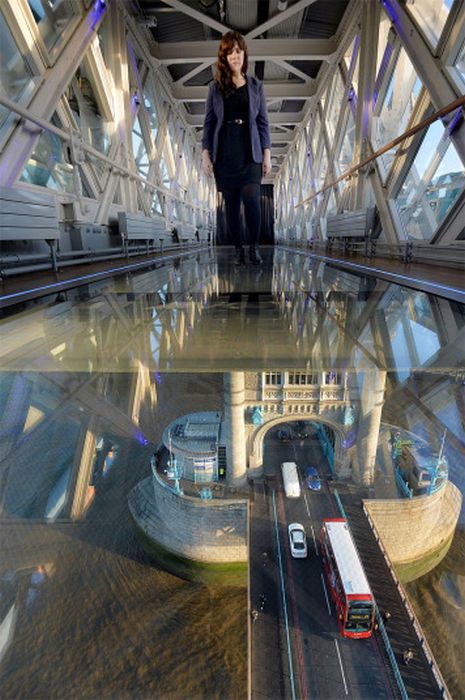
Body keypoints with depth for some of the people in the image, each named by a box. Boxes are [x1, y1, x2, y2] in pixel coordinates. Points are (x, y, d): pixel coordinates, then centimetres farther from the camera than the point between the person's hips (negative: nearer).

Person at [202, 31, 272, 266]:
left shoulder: (255, 86, 9)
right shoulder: (216, 87, 7)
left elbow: (263, 122, 8)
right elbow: (208, 122, 6)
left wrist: (267, 154, 0)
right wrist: (205, 155, -2)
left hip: (250, 153, 0)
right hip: (224, 154, 1)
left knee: (251, 200, -16)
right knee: (231, 203, 1)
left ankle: (254, 246, 0)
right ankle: (238, 248, 12)